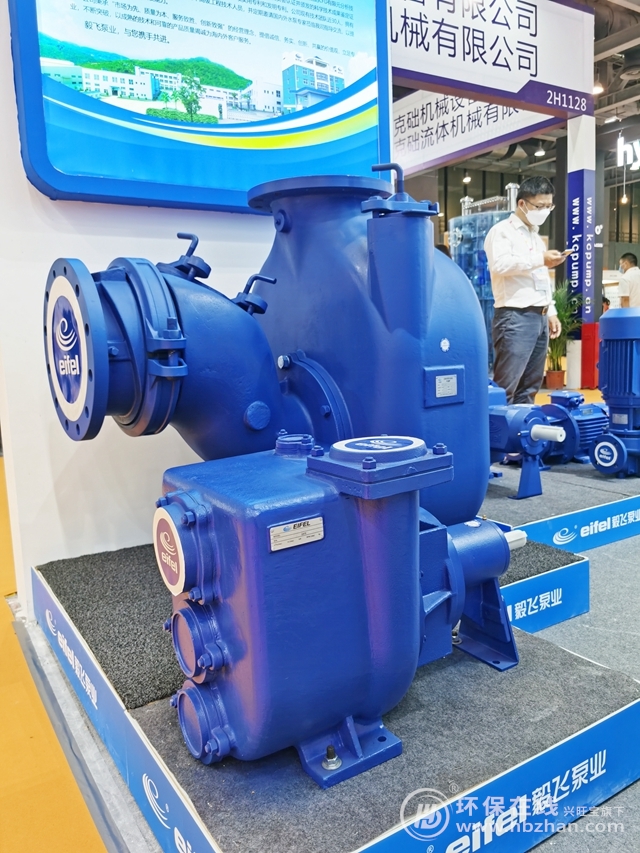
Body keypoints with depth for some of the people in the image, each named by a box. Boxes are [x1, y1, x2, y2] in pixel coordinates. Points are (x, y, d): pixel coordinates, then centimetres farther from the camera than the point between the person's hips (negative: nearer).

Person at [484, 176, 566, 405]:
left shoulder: (536, 236, 24)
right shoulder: (502, 231, -2)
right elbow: (499, 264, -21)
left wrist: (551, 312, 20)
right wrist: (540, 259, -19)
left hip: (539, 318, 9)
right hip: (515, 317, -8)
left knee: (529, 388, 10)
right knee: (505, 388, -11)